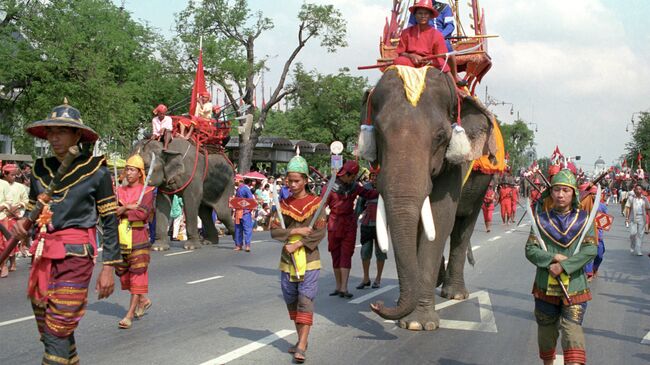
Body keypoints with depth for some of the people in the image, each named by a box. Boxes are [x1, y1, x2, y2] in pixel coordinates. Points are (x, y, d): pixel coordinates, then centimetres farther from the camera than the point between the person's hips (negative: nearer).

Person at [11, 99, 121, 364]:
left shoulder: (95, 169, -5)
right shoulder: (41, 169, 9)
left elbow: (110, 220, -3)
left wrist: (108, 267, -7)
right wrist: (22, 223, -3)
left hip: (76, 253, -6)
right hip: (43, 252, 6)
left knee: (58, 329, -7)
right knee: (45, 324, 12)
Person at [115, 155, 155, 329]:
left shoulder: (147, 191, -2)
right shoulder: (120, 190, 12)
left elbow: (142, 213, -16)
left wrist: (122, 211, -9)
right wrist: (129, 207, -16)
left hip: (138, 238, -6)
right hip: (121, 238, 6)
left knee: (137, 274, -6)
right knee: (124, 274, 12)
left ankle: (130, 314, -5)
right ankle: (143, 300, 34)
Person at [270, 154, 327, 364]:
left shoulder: (315, 203, -2)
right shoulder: (284, 204, 7)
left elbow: (320, 232, -10)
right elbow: (274, 230, 0)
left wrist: (297, 245, -14)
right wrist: (295, 231, -14)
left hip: (309, 260, -4)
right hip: (287, 260, 4)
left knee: (305, 301, -10)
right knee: (291, 301, 11)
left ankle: (302, 347, -14)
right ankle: (301, 340, 26)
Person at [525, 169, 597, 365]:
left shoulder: (583, 218, 1)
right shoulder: (541, 218, 3)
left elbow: (591, 249, -9)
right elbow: (530, 249, -2)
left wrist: (564, 266, -18)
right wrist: (553, 258, -18)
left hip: (574, 285, -2)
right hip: (545, 285, 2)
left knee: (572, 329, -14)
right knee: (546, 329, 15)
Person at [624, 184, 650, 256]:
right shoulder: (631, 197, 1)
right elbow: (628, 208, 0)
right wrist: (627, 218, -7)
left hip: (642, 218, 2)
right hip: (633, 218, -2)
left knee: (640, 235, 1)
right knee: (633, 233, -8)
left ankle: (638, 251, 4)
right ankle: (632, 249, 13)